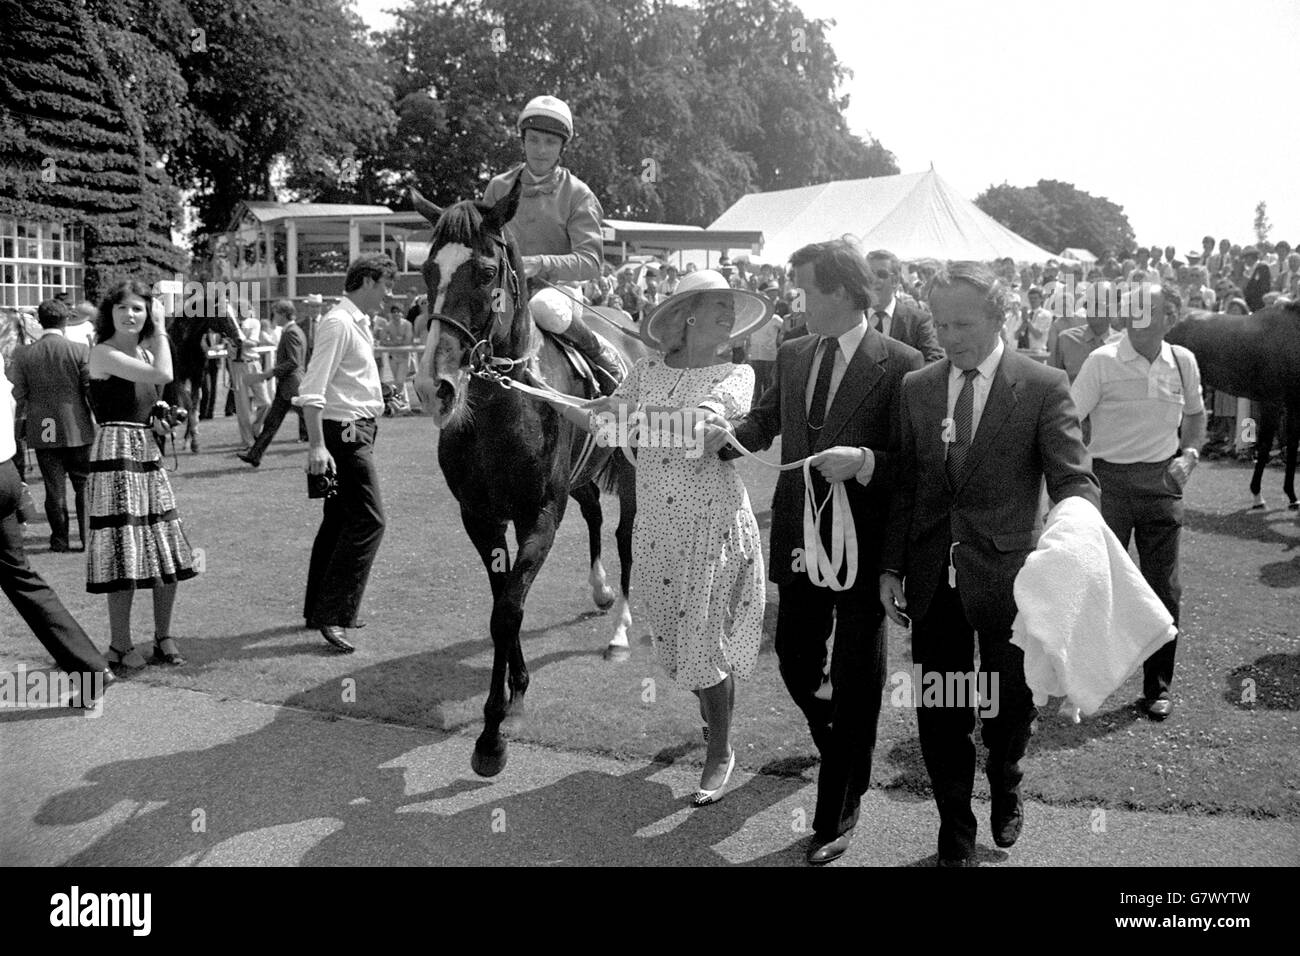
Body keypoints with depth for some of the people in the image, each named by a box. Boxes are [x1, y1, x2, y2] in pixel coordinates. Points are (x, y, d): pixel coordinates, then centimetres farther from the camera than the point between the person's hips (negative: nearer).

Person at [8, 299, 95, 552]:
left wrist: (18, 422, 16)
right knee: (84, 484, 9)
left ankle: (60, 539, 13)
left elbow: (18, 396, 1)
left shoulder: (24, 354, -2)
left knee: (54, 488, 8)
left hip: (42, 432, 2)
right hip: (77, 429, -2)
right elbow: (92, 390, -7)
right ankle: (88, 537, 8)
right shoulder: (80, 351, -9)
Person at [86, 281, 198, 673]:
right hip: (116, 451, -8)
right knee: (125, 553, -5)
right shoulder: (104, 353, -11)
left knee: (170, 553, 8)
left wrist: (160, 422, 6)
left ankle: (163, 637, 20)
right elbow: (163, 375, -22)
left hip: (148, 449, 8)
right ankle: (120, 647, 7)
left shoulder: (145, 351, 14)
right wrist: (160, 328, -12)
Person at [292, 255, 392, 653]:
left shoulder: (358, 322, 16)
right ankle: (332, 615, -10)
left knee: (340, 521, 14)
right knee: (369, 520, -12)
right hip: (345, 431, -10)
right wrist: (316, 445, -26)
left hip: (356, 430, 10)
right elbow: (312, 390, -21)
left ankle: (318, 609, 24)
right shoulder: (338, 323, -14)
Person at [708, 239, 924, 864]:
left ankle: (836, 818, 24)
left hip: (863, 547, -5)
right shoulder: (792, 355, 5)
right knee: (794, 660, 16)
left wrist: (864, 460, -27)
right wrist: (731, 432, -4)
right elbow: (767, 419, 16)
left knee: (856, 682, 8)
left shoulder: (899, 365, -12)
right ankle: (838, 746, 49)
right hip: (801, 540, 5)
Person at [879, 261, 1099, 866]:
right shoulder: (916, 388, 5)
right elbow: (903, 486, 8)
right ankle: (955, 835, 31)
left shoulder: (1043, 387, -5)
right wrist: (891, 567, 4)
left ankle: (1005, 788, 47)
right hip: (932, 580, 3)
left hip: (1006, 575, -2)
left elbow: (1073, 480, -10)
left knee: (1010, 706, 13)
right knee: (939, 714, 10)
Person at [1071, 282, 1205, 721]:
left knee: (1164, 589, 6)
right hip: (1110, 482, -3)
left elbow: (1195, 416, 18)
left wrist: (1189, 455, 1)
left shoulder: (1183, 362, 1)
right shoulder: (1103, 361, -11)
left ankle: (1157, 686, 21)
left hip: (1162, 483, 3)